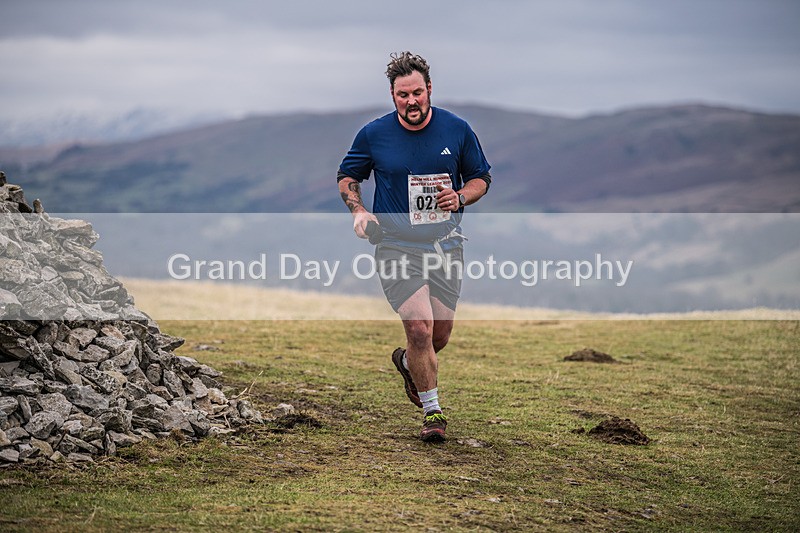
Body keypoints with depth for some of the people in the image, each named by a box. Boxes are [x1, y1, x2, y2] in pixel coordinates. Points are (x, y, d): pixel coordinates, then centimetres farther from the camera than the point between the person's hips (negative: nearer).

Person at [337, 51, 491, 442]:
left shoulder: (457, 130, -2)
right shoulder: (373, 134, -5)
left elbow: (481, 176, 11)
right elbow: (347, 176, 11)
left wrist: (460, 197, -10)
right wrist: (358, 211, -7)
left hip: (446, 244, 2)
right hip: (396, 245, -2)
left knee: (441, 334, 8)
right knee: (419, 327, -15)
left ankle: (407, 361, 44)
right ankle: (432, 410, 2)